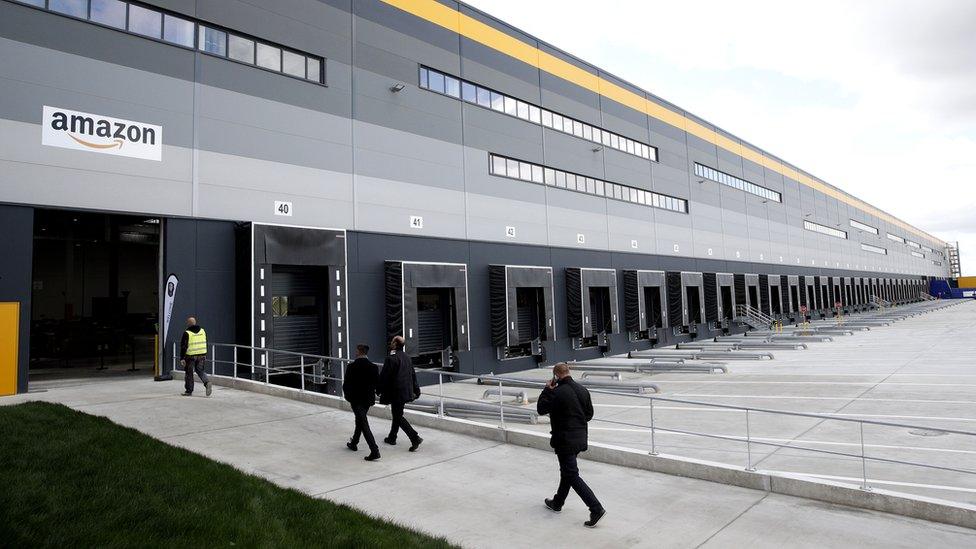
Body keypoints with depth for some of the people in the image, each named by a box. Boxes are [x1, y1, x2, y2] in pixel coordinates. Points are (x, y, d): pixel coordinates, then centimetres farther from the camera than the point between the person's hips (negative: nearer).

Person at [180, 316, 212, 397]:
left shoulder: (187, 333, -10)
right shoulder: (202, 331, 8)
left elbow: (183, 346, -12)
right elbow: (205, 344, 13)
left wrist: (182, 358, -9)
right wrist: (205, 356, 19)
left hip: (190, 356, -5)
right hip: (201, 355, 5)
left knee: (189, 373, 8)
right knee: (200, 370, 15)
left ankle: (189, 391, 15)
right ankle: (207, 382, -10)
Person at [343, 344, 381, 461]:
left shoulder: (352, 367, -15)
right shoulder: (373, 367, -3)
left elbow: (346, 384, -9)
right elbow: (377, 382, 1)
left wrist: (347, 395, 8)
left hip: (356, 399, -5)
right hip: (369, 399, 5)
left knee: (364, 425, -5)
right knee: (360, 420, 25)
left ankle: (374, 451, -13)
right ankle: (354, 443, 42)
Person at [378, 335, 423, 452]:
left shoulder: (391, 358, -17)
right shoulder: (407, 357, 9)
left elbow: (384, 376, -16)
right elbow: (413, 375, 15)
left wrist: (379, 390, -4)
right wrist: (416, 390, 21)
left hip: (396, 392, -8)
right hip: (406, 391, 8)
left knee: (398, 416, -2)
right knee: (397, 414, 20)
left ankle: (415, 438, -12)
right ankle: (392, 438, 33)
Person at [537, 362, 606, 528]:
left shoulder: (557, 393, -21)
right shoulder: (583, 390, 3)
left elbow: (541, 409, -10)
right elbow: (589, 414, 10)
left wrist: (547, 389, -4)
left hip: (565, 440, -8)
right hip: (580, 438, 8)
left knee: (572, 475, -2)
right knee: (566, 471, 22)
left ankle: (596, 508, -7)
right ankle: (557, 503, 37)